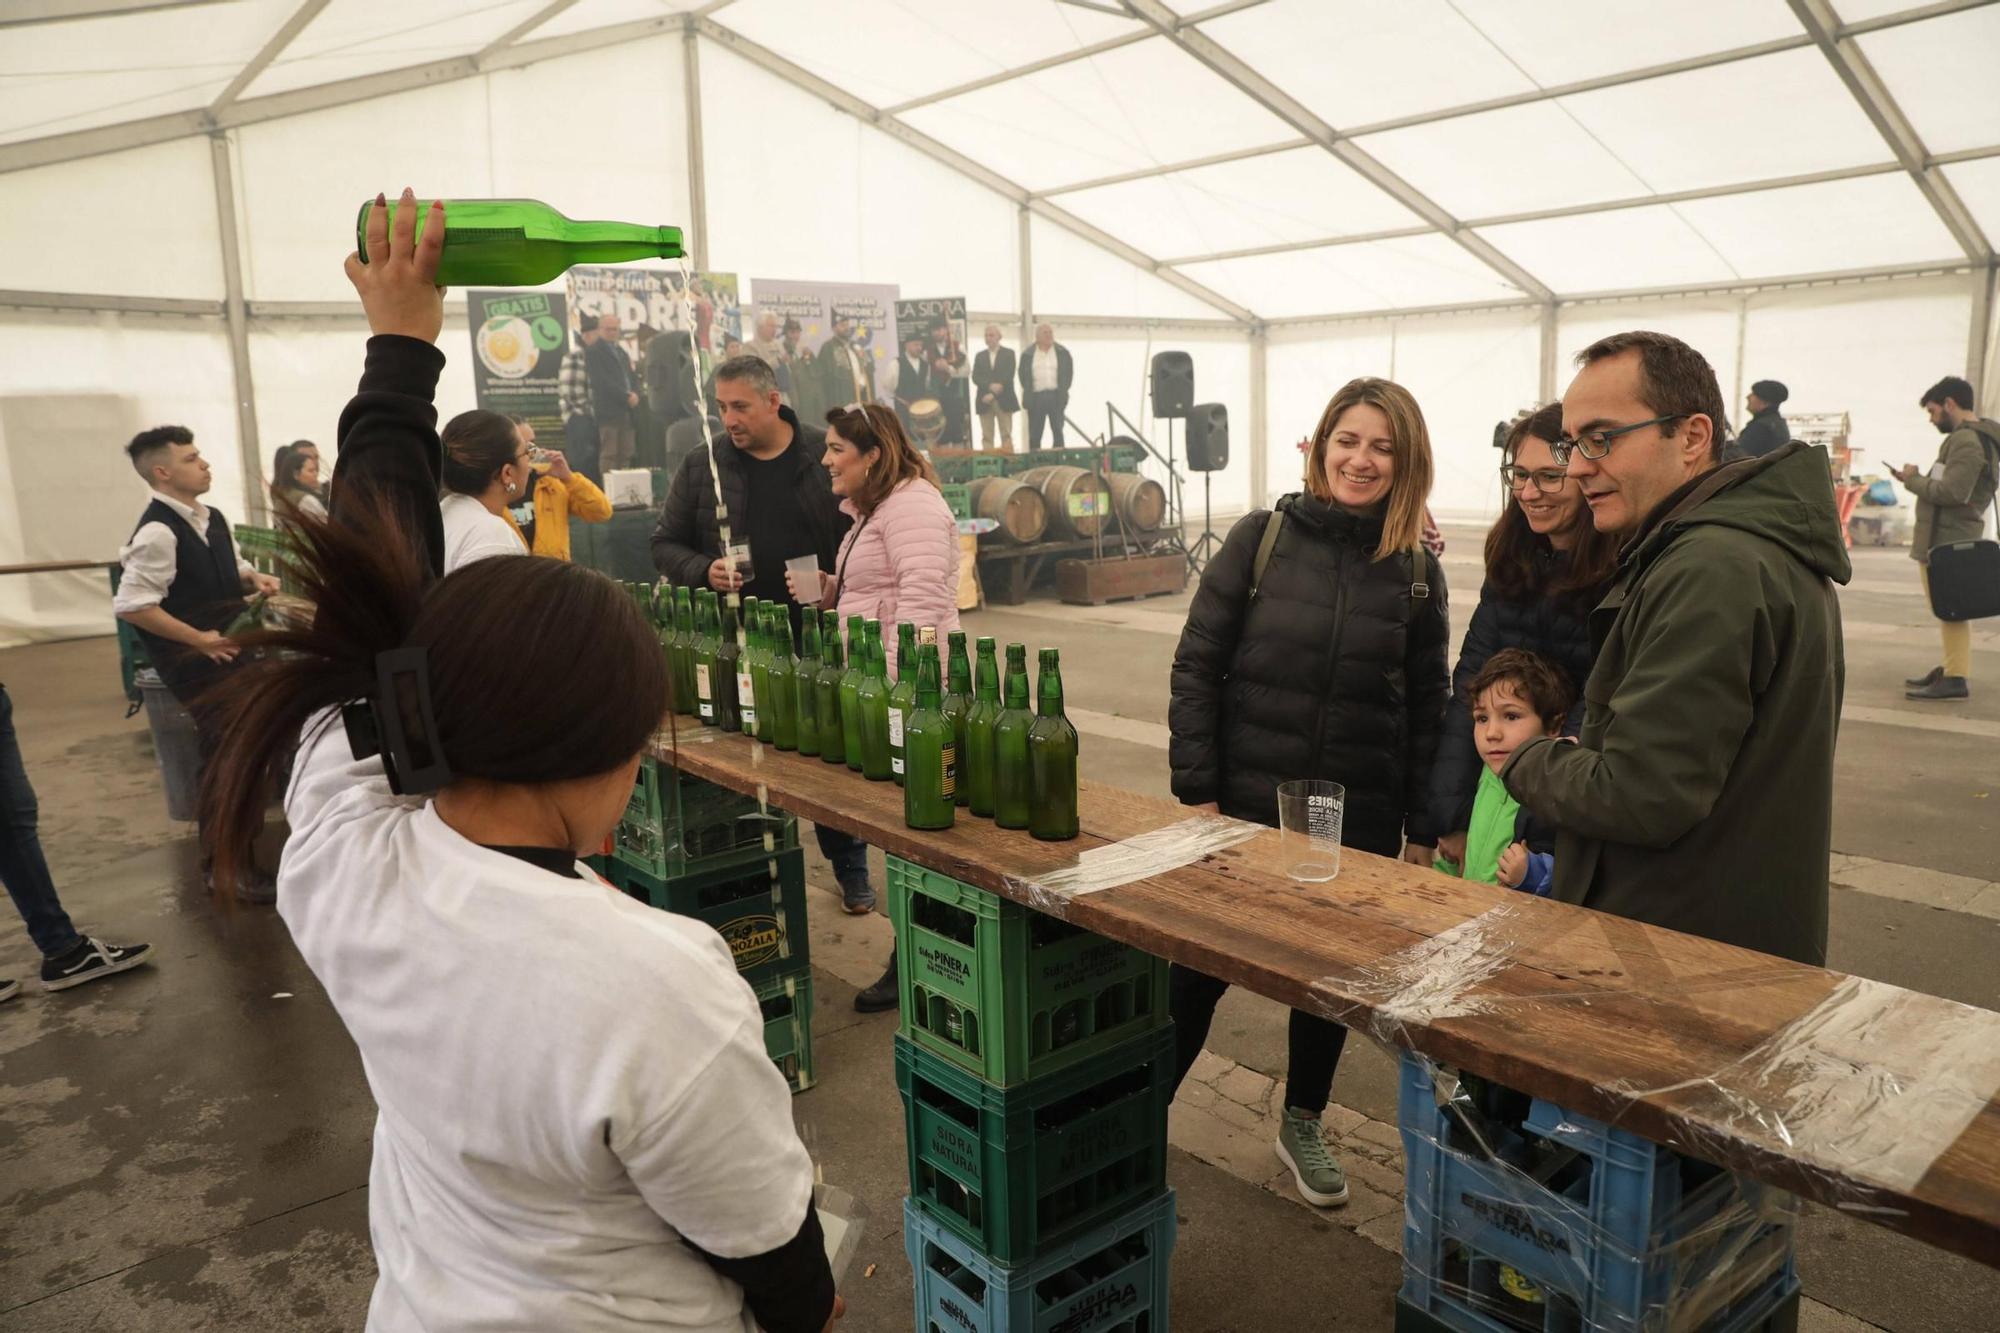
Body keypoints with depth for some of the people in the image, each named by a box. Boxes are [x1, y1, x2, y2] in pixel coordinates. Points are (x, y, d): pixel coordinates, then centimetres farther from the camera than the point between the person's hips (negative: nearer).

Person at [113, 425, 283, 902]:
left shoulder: (212, 518, 7)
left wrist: (253, 578, 0)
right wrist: (199, 639, -20)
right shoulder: (157, 532, -20)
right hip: (194, 662, -9)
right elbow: (130, 606, -24)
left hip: (228, 652, 9)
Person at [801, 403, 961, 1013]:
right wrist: (831, 590, 12)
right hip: (879, 686, 10)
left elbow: (921, 599, -23)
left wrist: (896, 679, -28)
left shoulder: (911, 505, -13)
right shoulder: (870, 509, 21)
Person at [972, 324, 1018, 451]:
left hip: (1004, 401, -2)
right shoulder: (979, 356, 15)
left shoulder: (1009, 353, 7)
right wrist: (990, 386, -16)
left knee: (1006, 436, -5)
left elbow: (1009, 376, -5)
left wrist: (993, 394, -13)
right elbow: (975, 377, 3)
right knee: (986, 437, -1)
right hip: (985, 401, 2)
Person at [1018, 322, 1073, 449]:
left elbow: (1069, 372, 9)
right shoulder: (1028, 354, 6)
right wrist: (1028, 393, 3)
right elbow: (1023, 374, 10)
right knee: (1035, 434, 1)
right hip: (1036, 398, 0)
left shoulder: (1062, 352, 8)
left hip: (1056, 396, 0)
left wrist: (1063, 390, 2)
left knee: (1058, 430, -1)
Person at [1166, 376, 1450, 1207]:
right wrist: (1197, 792, -10)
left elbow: (1427, 707, 4)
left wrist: (1423, 829, 3)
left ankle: (1302, 1125, 38)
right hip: (1246, 804, -2)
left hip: (1357, 820, 2)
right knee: (1199, 968, 6)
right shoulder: (1262, 539, -6)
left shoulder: (1417, 571, 0)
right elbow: (1196, 668, -6)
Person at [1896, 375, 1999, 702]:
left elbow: (1952, 492, -24)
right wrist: (1920, 479, 4)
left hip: (1946, 542, -11)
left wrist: (1912, 480, -11)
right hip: (1948, 538, 11)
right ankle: (1952, 668, 24)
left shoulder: (1966, 440, -16)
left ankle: (1956, 678, -6)